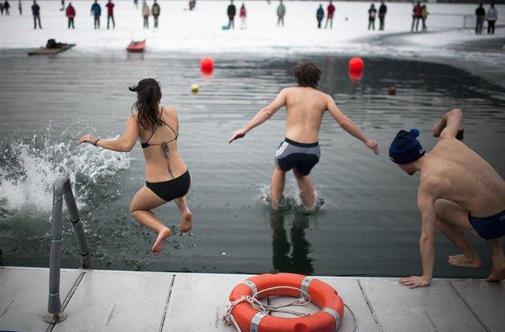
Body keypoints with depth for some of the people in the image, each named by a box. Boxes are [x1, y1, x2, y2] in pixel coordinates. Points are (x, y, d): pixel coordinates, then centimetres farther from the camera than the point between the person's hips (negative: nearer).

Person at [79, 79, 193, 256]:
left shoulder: (136, 119, -10)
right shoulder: (172, 112, 2)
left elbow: (126, 145, -25)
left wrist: (96, 140, -13)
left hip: (159, 189, -4)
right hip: (184, 181, 4)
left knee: (136, 209, 29)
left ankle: (162, 229, 1)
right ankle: (184, 210, 15)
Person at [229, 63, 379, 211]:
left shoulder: (288, 92, 6)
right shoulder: (324, 97, 9)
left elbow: (268, 111, -9)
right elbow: (344, 121, 1)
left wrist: (244, 129, -12)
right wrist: (366, 140, 9)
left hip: (291, 148, -2)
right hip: (313, 151, 2)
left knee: (280, 169, 35)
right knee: (301, 174, 37)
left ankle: (274, 208, 36)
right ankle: (312, 206, 35)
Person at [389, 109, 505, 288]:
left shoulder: (427, 184, -12)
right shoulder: (446, 141, 2)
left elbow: (427, 237, -11)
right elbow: (455, 113, 24)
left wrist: (426, 277, -2)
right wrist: (440, 125, 46)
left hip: (490, 224, -6)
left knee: (436, 209, 13)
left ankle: (471, 258, 26)